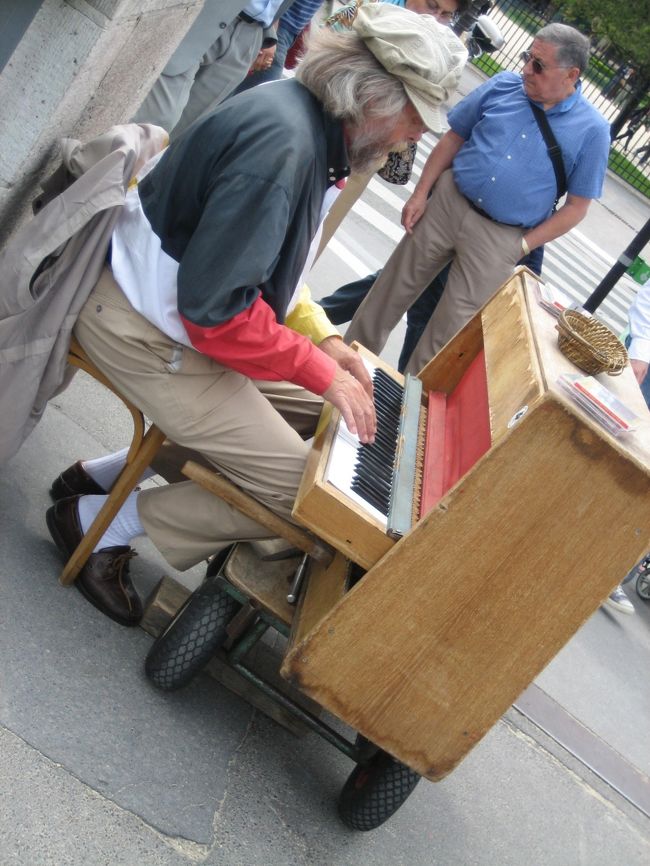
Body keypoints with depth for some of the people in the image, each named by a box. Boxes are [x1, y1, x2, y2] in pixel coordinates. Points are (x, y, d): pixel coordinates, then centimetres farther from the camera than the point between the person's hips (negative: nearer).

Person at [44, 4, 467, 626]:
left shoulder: (308, 120, 5)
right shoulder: (284, 142, -26)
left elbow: (266, 266, 14)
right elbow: (216, 308, -28)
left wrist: (319, 342, 5)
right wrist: (322, 370, -18)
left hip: (174, 302, 10)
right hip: (146, 333, -10)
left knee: (315, 409, 13)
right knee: (301, 492, -10)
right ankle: (99, 522, 4)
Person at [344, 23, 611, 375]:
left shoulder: (592, 131, -9)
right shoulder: (504, 85, -2)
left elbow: (576, 206, -4)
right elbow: (453, 137, 7)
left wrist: (523, 245, -8)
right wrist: (420, 194, 1)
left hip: (501, 237, -2)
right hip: (447, 202, 3)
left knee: (452, 327, 4)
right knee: (393, 288, 9)